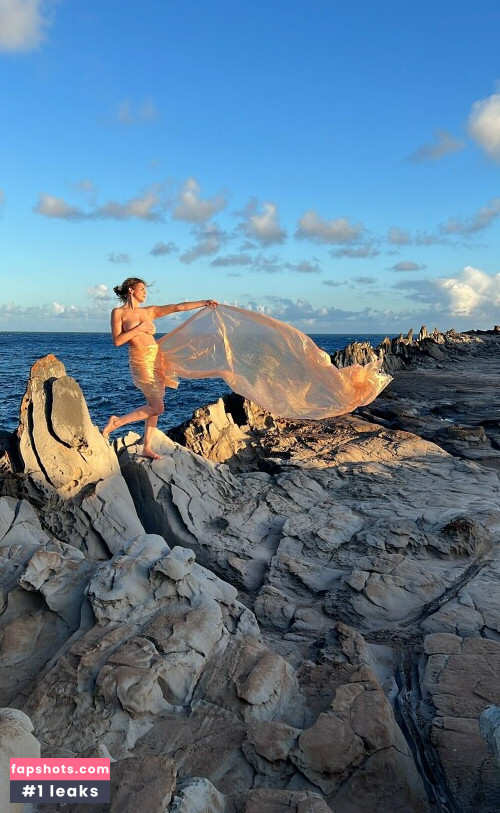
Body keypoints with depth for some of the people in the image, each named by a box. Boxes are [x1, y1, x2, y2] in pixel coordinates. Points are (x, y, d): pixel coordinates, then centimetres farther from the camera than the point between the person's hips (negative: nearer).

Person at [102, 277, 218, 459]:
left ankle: (147, 448, 15)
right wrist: (139, 328, -12)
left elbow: (178, 307, 10)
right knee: (157, 407, -10)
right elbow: (117, 341, -9)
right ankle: (116, 422, 2)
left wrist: (204, 302, 8)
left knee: (153, 406, 7)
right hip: (141, 360, -6)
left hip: (157, 358, 6)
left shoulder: (150, 311, 12)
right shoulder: (118, 312, -1)